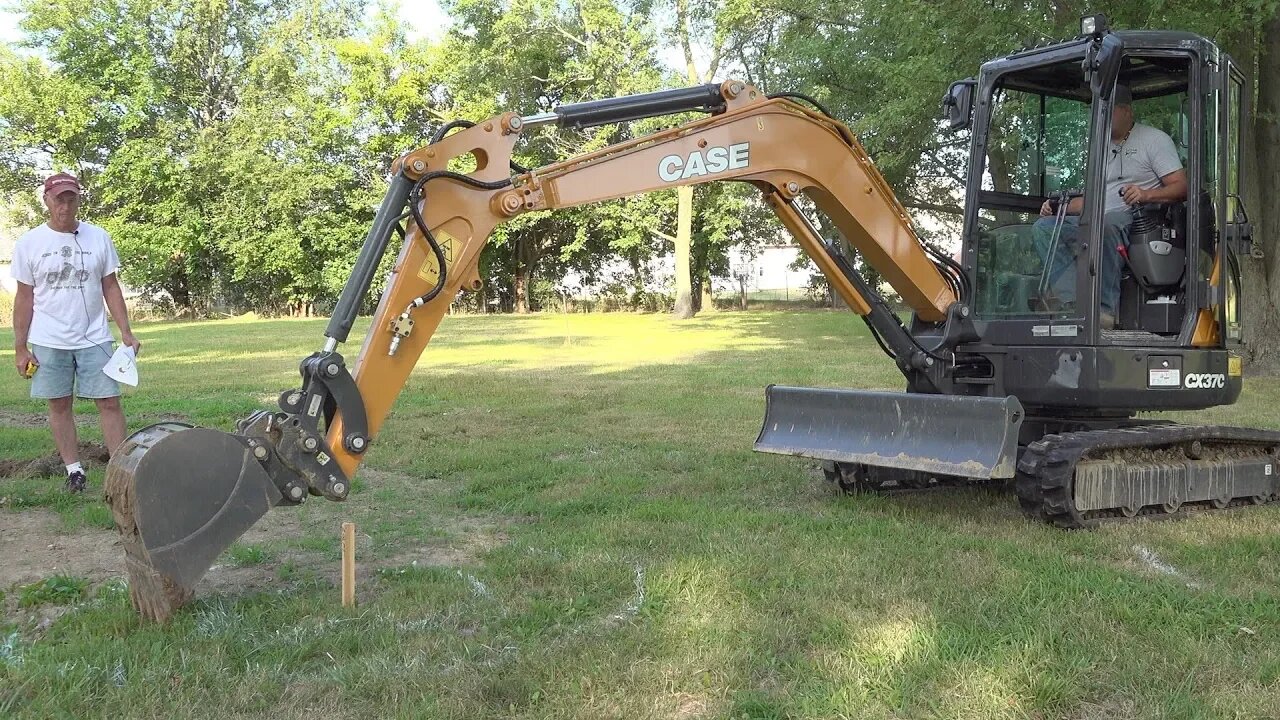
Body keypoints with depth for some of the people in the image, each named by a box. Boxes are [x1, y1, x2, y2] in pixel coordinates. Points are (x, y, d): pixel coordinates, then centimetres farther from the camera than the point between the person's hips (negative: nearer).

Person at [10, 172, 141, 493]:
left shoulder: (98, 238, 1)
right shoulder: (29, 243, -1)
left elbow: (110, 288, 5)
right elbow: (25, 298, 3)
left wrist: (126, 332, -2)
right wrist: (20, 347, 1)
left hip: (94, 338, 0)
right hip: (49, 342, 0)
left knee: (110, 402, -2)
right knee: (59, 405, 7)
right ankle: (74, 469, 16)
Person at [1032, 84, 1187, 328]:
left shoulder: (1155, 139, 8)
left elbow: (1181, 188, -3)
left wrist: (1146, 194, -22)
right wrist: (1058, 206, 9)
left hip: (1135, 220, -7)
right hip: (1095, 223, 7)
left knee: (1107, 222, -41)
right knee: (1043, 226, -17)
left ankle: (1106, 308, -43)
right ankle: (1074, 303, -34)